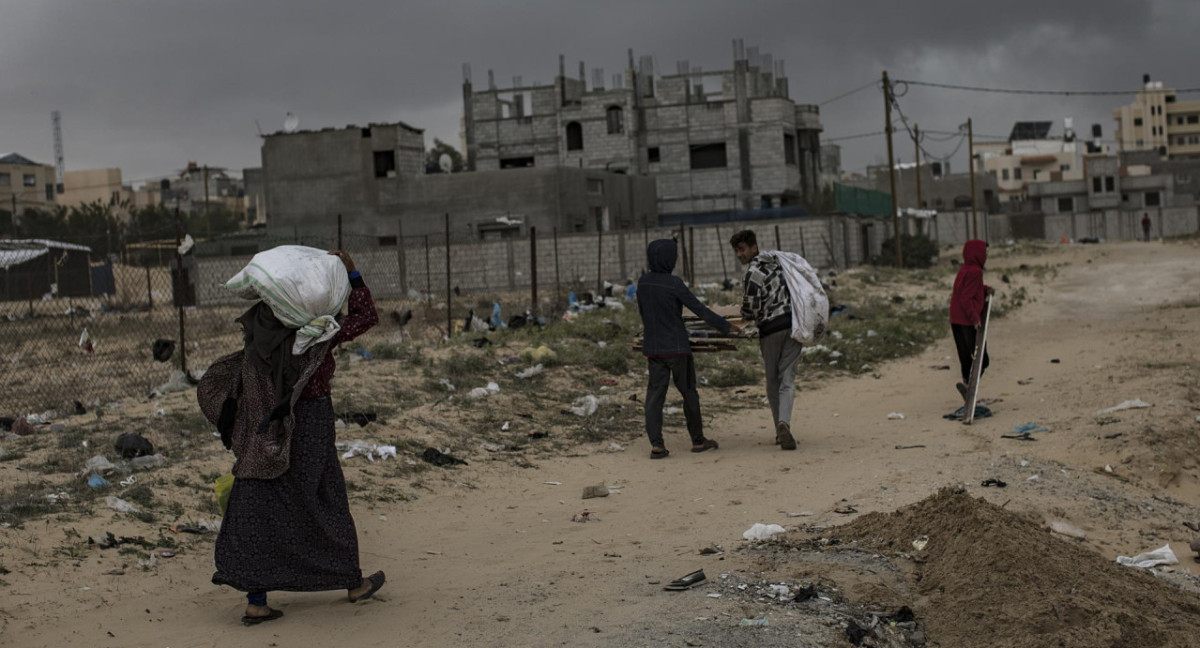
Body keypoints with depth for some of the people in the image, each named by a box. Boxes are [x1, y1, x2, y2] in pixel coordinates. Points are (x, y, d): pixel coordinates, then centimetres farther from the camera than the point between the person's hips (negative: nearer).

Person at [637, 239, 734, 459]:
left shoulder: (642, 283, 1)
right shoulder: (674, 284, -16)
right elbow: (699, 310, -12)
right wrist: (726, 326, -2)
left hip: (652, 348, 5)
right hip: (677, 348, -5)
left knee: (655, 394, 2)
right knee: (689, 393, 10)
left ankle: (656, 444, -9)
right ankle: (697, 440, 20)